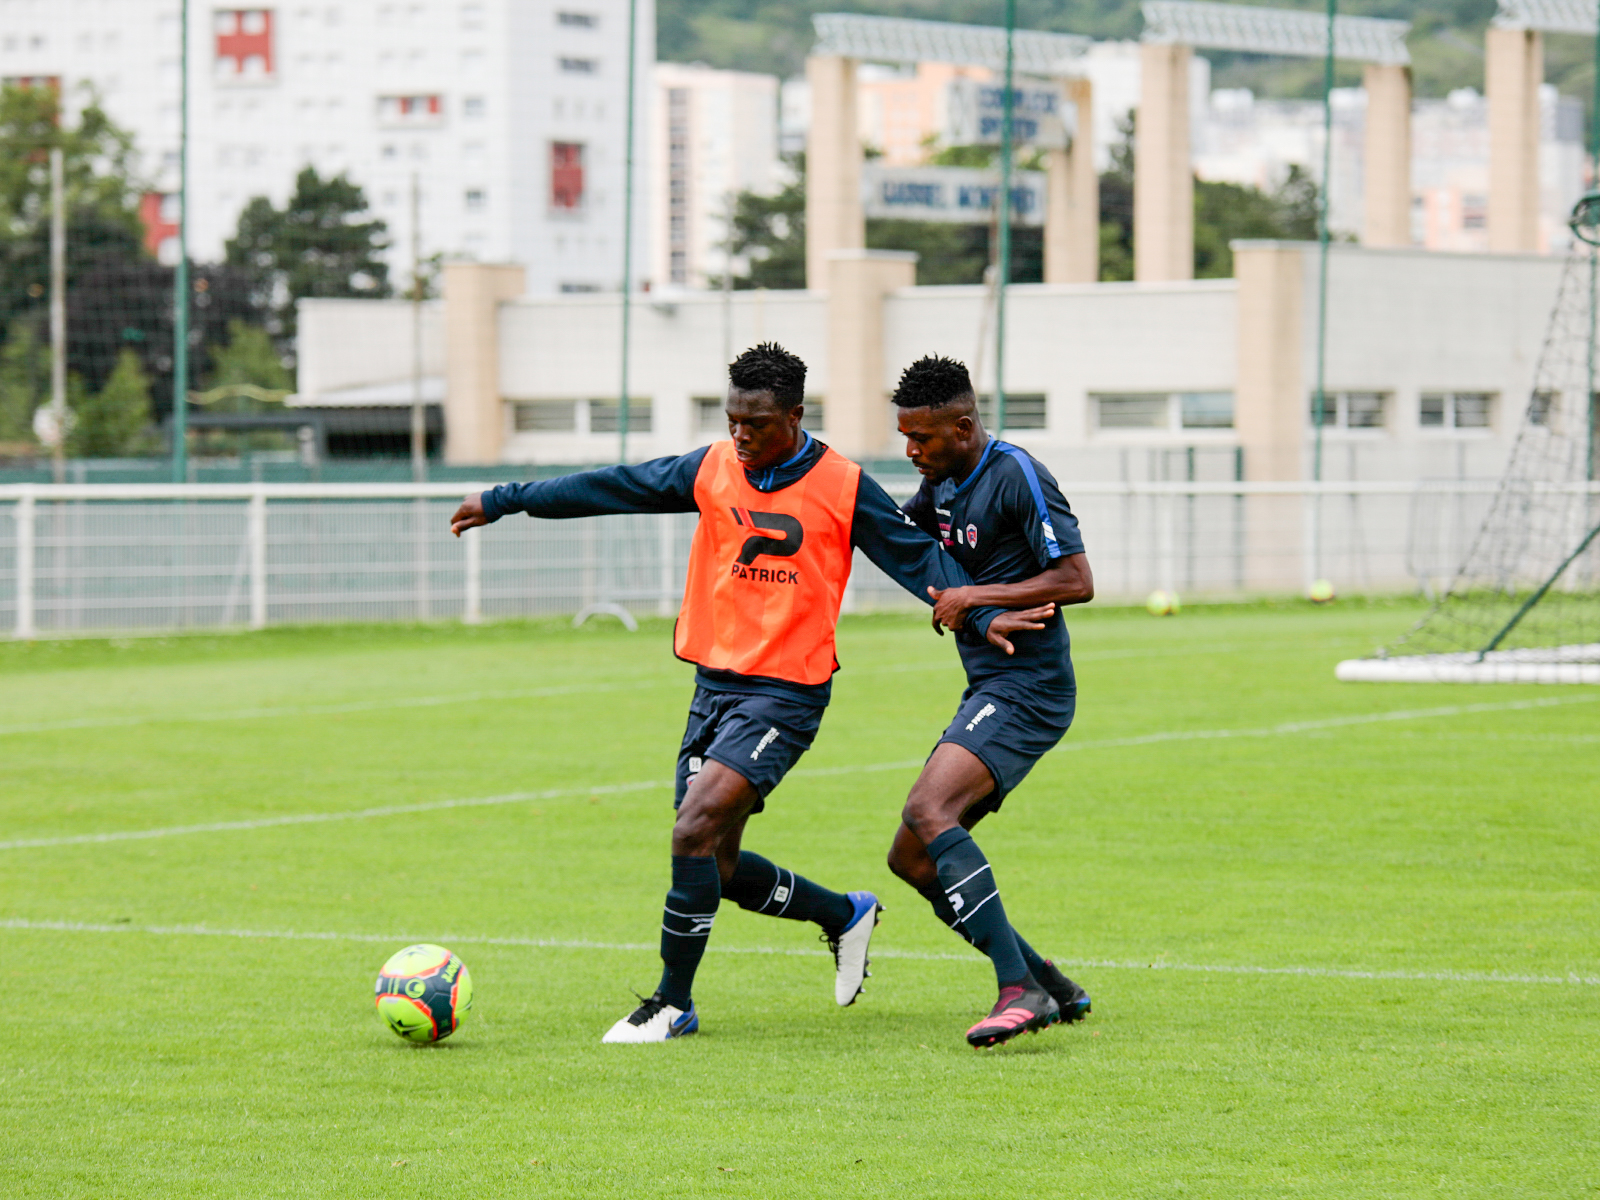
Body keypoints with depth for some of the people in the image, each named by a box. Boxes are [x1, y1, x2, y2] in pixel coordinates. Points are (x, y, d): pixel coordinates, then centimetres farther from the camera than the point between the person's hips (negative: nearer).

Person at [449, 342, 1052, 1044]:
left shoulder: (843, 487, -6)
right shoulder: (714, 469, 5)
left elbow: (916, 556, -3)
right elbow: (612, 489, 12)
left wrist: (982, 613, -18)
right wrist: (503, 502, 15)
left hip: (785, 691, -6)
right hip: (714, 683, 6)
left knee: (694, 831, -20)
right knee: (718, 867, 7)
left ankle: (673, 1003, -9)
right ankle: (845, 914, 32)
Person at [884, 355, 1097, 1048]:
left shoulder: (1017, 477, -13)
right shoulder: (943, 484, 14)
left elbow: (1076, 581, -17)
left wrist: (975, 597, -16)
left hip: (1028, 686, -10)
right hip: (988, 690, 10)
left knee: (928, 810, -27)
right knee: (913, 860, 7)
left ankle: (1020, 990, -30)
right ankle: (1053, 989, 13)